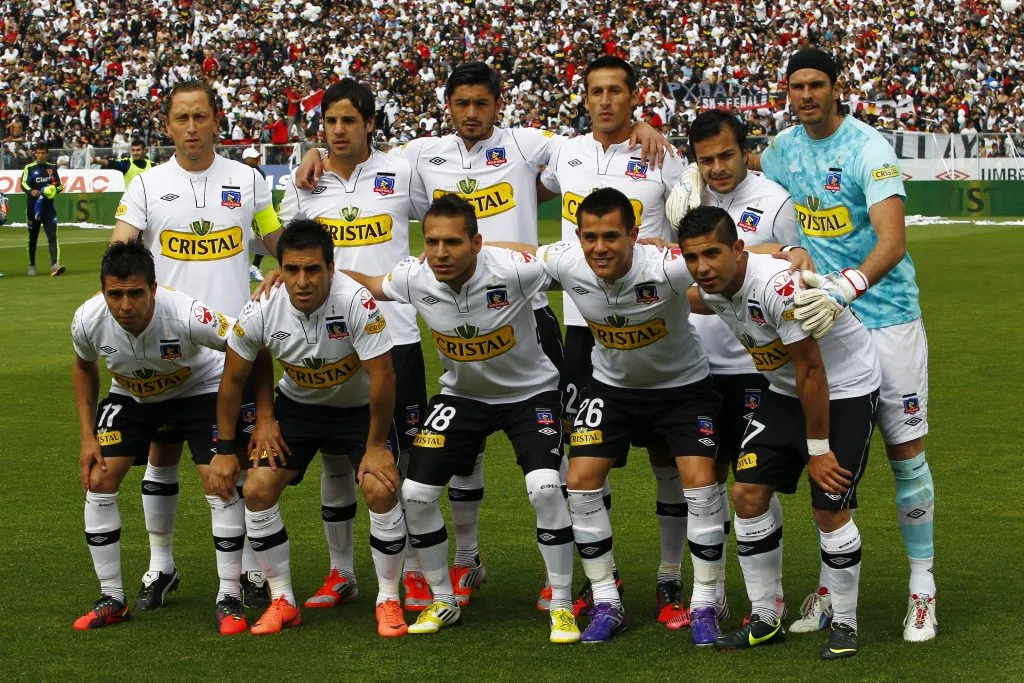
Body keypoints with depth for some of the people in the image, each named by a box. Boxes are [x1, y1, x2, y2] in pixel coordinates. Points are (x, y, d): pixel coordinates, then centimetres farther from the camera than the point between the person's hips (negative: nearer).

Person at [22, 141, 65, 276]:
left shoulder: (52, 168, 12)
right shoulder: (29, 168, 3)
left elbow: (59, 185, 21)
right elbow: (23, 184, -12)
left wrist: (57, 188, -3)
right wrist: (30, 191, -33)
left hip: (49, 208, 1)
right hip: (33, 208, -1)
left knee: (52, 236, -12)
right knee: (32, 237, 10)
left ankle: (54, 265, -23)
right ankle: (32, 265, 25)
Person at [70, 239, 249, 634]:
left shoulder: (187, 315, -38)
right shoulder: (88, 321, -26)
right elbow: (84, 367, 0)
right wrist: (87, 436, -4)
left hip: (200, 391, -3)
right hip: (130, 396, 3)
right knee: (98, 481, -8)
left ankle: (228, 599, -3)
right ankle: (111, 600, 5)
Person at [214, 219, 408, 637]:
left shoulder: (356, 302, -34)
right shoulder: (260, 312, -22)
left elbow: (382, 377, -26)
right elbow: (233, 379, -7)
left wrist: (376, 446, -20)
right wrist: (225, 451, -4)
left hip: (359, 407, -3)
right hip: (297, 404, 3)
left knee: (381, 490, -22)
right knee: (256, 490, -11)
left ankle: (388, 601, -1)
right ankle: (282, 601, 6)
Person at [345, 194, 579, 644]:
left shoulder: (513, 270, -31)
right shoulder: (415, 279, -19)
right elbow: (368, 286, 0)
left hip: (529, 392, -4)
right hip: (462, 395, 4)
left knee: (545, 488, -23)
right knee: (415, 493, -6)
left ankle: (562, 606, -4)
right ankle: (443, 602, 16)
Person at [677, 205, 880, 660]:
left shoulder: (778, 285, -34)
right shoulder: (712, 288, -10)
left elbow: (812, 373, -26)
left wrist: (818, 449, -19)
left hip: (845, 388, -7)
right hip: (786, 391, 8)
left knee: (829, 508, -11)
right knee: (747, 492, -2)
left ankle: (845, 626, 8)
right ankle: (765, 619, 10)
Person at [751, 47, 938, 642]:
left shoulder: (868, 149, -15)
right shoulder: (787, 149, 6)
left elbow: (893, 240, -25)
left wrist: (848, 284, -41)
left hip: (886, 318, -5)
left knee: (906, 452, -1)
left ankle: (924, 587, 8)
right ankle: (831, 583, 17)